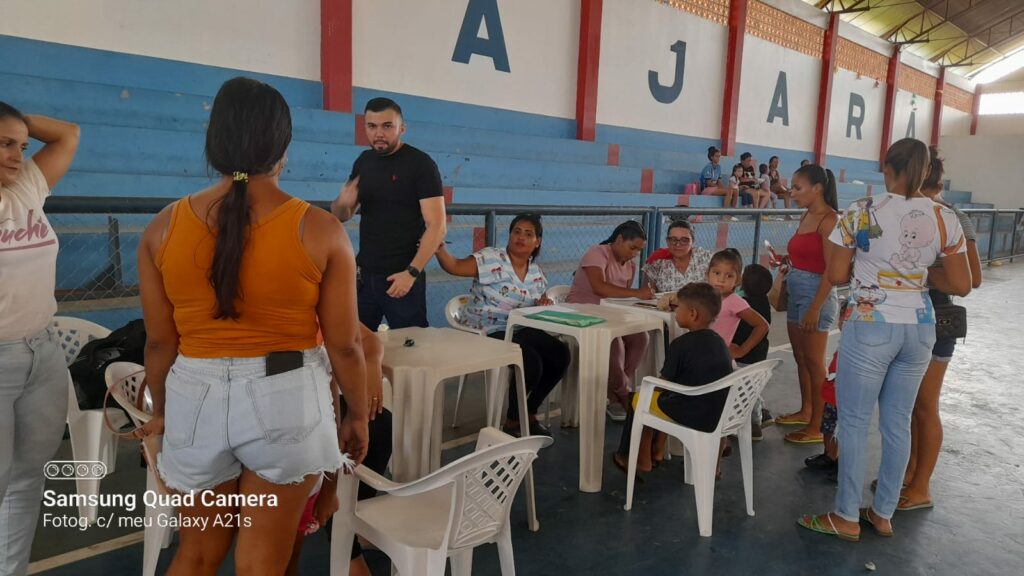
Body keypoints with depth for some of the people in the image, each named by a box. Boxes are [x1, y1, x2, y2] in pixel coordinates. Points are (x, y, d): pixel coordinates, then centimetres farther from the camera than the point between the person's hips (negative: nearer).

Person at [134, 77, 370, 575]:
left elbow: (159, 341, 3)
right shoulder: (320, 229, -12)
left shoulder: (164, 227, -4)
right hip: (286, 398, -2)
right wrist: (357, 415, 7)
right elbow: (344, 345, -8)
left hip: (196, 396, 3)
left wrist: (161, 409, 19)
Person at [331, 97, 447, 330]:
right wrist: (342, 203, -8)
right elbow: (340, 216, 15)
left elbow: (437, 227, -15)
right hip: (363, 273, 5)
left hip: (402, 275, -5)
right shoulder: (363, 162, 9)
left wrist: (412, 272, -22)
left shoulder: (421, 164, -9)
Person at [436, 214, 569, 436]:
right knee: (531, 363, -27)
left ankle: (529, 414, 10)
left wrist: (545, 304, -5)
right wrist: (439, 250, -44)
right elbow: (454, 267, -24)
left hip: (520, 332, 7)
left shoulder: (537, 273, 8)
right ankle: (512, 422, -1)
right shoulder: (491, 258, -12)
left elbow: (539, 305, 19)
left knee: (560, 354, -8)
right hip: (487, 333, -7)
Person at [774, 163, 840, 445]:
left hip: (815, 293, -8)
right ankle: (805, 411, 31)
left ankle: (817, 427, 8)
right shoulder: (806, 217, 11)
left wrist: (815, 309, -21)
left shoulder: (829, 220, -15)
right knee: (800, 356, 16)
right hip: (796, 292, 9)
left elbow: (832, 270, -19)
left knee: (814, 361, -1)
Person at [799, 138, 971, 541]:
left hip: (870, 327, -5)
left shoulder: (861, 212, -10)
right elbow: (961, 285, 3)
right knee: (898, 422, 14)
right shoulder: (945, 219, 1)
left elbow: (836, 275, -7)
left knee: (854, 421, 5)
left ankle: (846, 518, 15)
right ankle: (883, 514, 27)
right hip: (919, 329, 5)